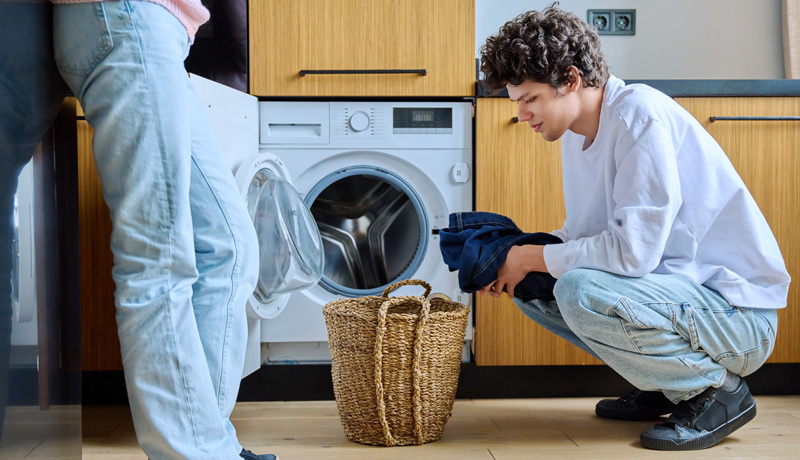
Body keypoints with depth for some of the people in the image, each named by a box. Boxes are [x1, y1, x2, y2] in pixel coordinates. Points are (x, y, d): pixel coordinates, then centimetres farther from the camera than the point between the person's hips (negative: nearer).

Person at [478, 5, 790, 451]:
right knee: (532, 285, 7)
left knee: (581, 291, -32)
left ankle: (718, 389, -9)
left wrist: (534, 257, -16)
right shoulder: (579, 133, 8)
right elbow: (583, 234, 15)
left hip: (738, 310, -9)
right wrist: (516, 260, -2)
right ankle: (662, 385, 13)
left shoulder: (640, 115, -20)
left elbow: (634, 249, -27)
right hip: (676, 288, 9)